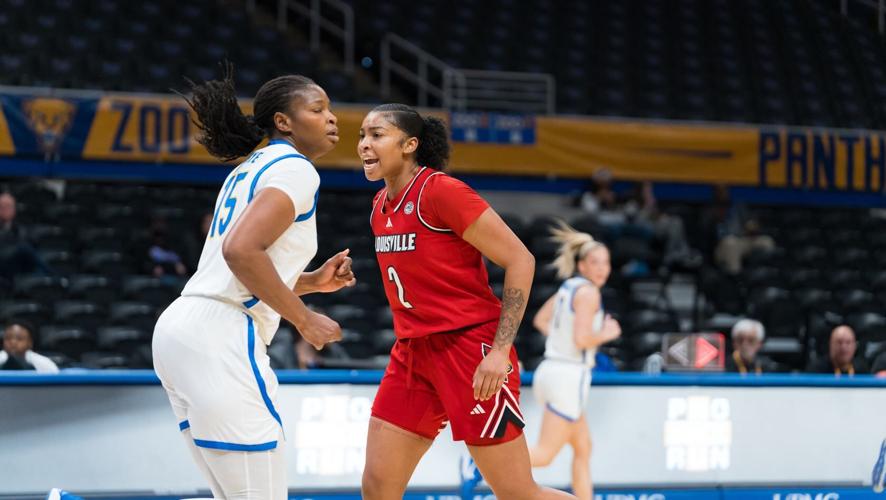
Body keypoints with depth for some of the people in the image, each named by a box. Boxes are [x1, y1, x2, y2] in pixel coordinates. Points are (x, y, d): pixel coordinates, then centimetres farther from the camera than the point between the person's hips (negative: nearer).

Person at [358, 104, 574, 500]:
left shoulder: (441, 191, -13)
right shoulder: (381, 204, 11)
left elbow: (520, 261, -15)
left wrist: (500, 351, -20)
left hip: (470, 347, -8)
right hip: (413, 350, 8)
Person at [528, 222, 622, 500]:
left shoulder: (569, 286, 14)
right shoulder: (588, 292, -12)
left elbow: (540, 320, 24)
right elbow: (582, 338, -21)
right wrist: (606, 334, -4)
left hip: (551, 370, 10)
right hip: (569, 375, -10)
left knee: (583, 448, 15)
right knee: (545, 454, -11)